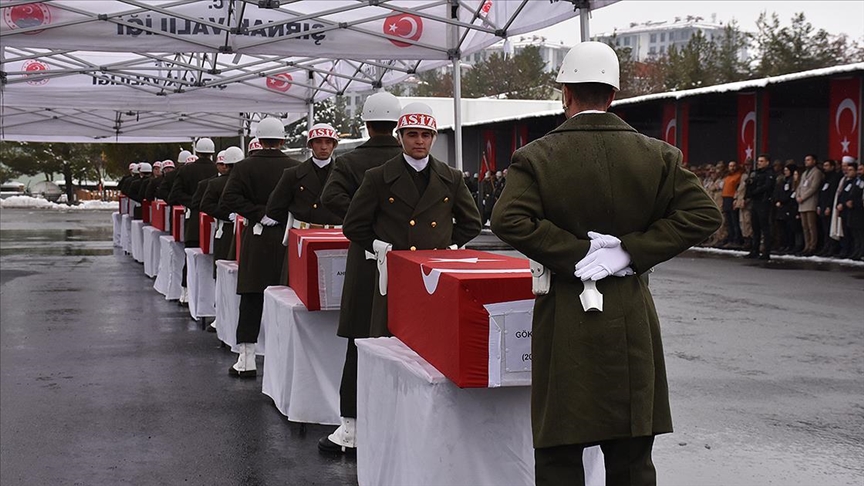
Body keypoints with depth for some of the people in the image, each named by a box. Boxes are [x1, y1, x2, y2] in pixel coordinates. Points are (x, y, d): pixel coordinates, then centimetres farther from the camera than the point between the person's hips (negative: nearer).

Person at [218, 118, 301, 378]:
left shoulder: (244, 167, -3)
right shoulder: (297, 168, 0)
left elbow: (229, 200, -13)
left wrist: (260, 213, -9)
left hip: (258, 239, -1)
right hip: (289, 238, 1)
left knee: (251, 299, 2)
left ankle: (246, 360, 2)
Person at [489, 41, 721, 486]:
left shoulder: (537, 156, -6)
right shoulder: (657, 155, 1)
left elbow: (508, 219, -19)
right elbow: (704, 213, -5)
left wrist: (573, 253, -12)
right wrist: (632, 251, -8)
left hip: (565, 320, -2)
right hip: (632, 320, 2)